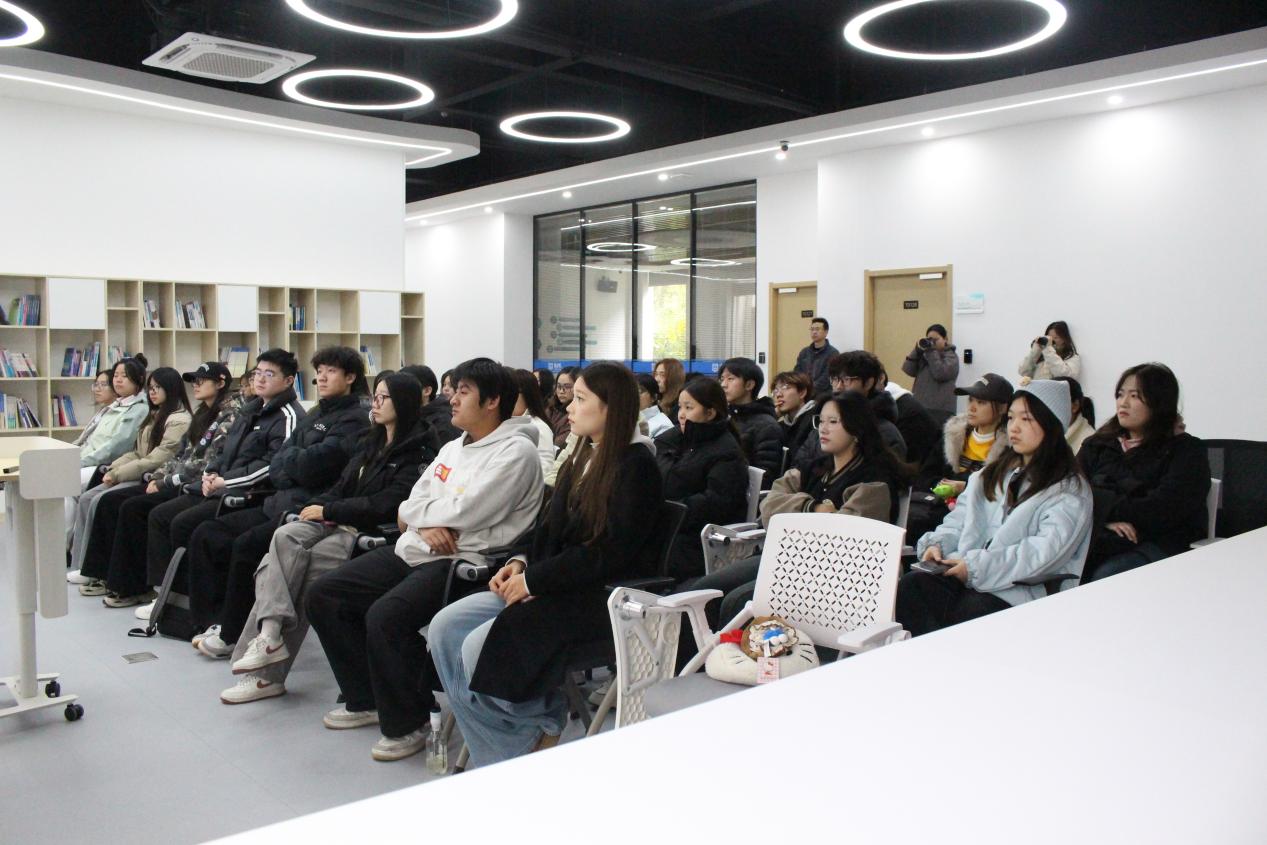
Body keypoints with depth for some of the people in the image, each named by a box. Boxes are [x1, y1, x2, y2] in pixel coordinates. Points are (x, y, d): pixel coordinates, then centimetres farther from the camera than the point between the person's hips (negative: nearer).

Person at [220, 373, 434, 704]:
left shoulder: (416, 454, -5)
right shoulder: (371, 444, 20)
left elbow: (386, 504, -14)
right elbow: (342, 487, 18)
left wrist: (328, 510, -10)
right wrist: (316, 507, -3)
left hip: (371, 533, -7)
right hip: (336, 524, 7)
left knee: (286, 566, -23)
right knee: (285, 536, -21)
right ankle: (270, 633, -27)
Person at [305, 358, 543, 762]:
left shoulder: (516, 451, -10)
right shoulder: (453, 448, 19)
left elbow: (462, 514, -19)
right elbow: (407, 510, 13)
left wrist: (420, 513, -1)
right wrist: (428, 525, -10)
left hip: (464, 562, -9)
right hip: (411, 551, 10)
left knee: (385, 616, -31)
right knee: (323, 594, 4)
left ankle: (407, 723, -7)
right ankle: (366, 699, 17)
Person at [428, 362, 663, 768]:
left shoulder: (635, 465, -11)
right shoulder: (584, 458, 16)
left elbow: (612, 552, -18)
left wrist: (535, 579, -16)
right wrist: (521, 563, -1)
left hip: (607, 597, -9)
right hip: (558, 585, 9)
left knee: (480, 647, -22)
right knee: (445, 627, -6)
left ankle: (540, 725, 3)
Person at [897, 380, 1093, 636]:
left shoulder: (1070, 490, 2)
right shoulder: (994, 474, 25)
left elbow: (1047, 551, -12)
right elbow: (961, 518, 20)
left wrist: (977, 567, -18)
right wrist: (937, 544, -2)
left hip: (1021, 591, -5)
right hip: (967, 576, 6)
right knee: (911, 584, -24)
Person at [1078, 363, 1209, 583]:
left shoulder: (1187, 451, 6)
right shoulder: (1098, 444, 19)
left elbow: (1164, 509, -10)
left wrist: (1105, 510, -7)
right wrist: (1107, 520, -14)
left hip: (1158, 542, -3)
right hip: (1100, 536, 3)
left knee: (1105, 577, -33)